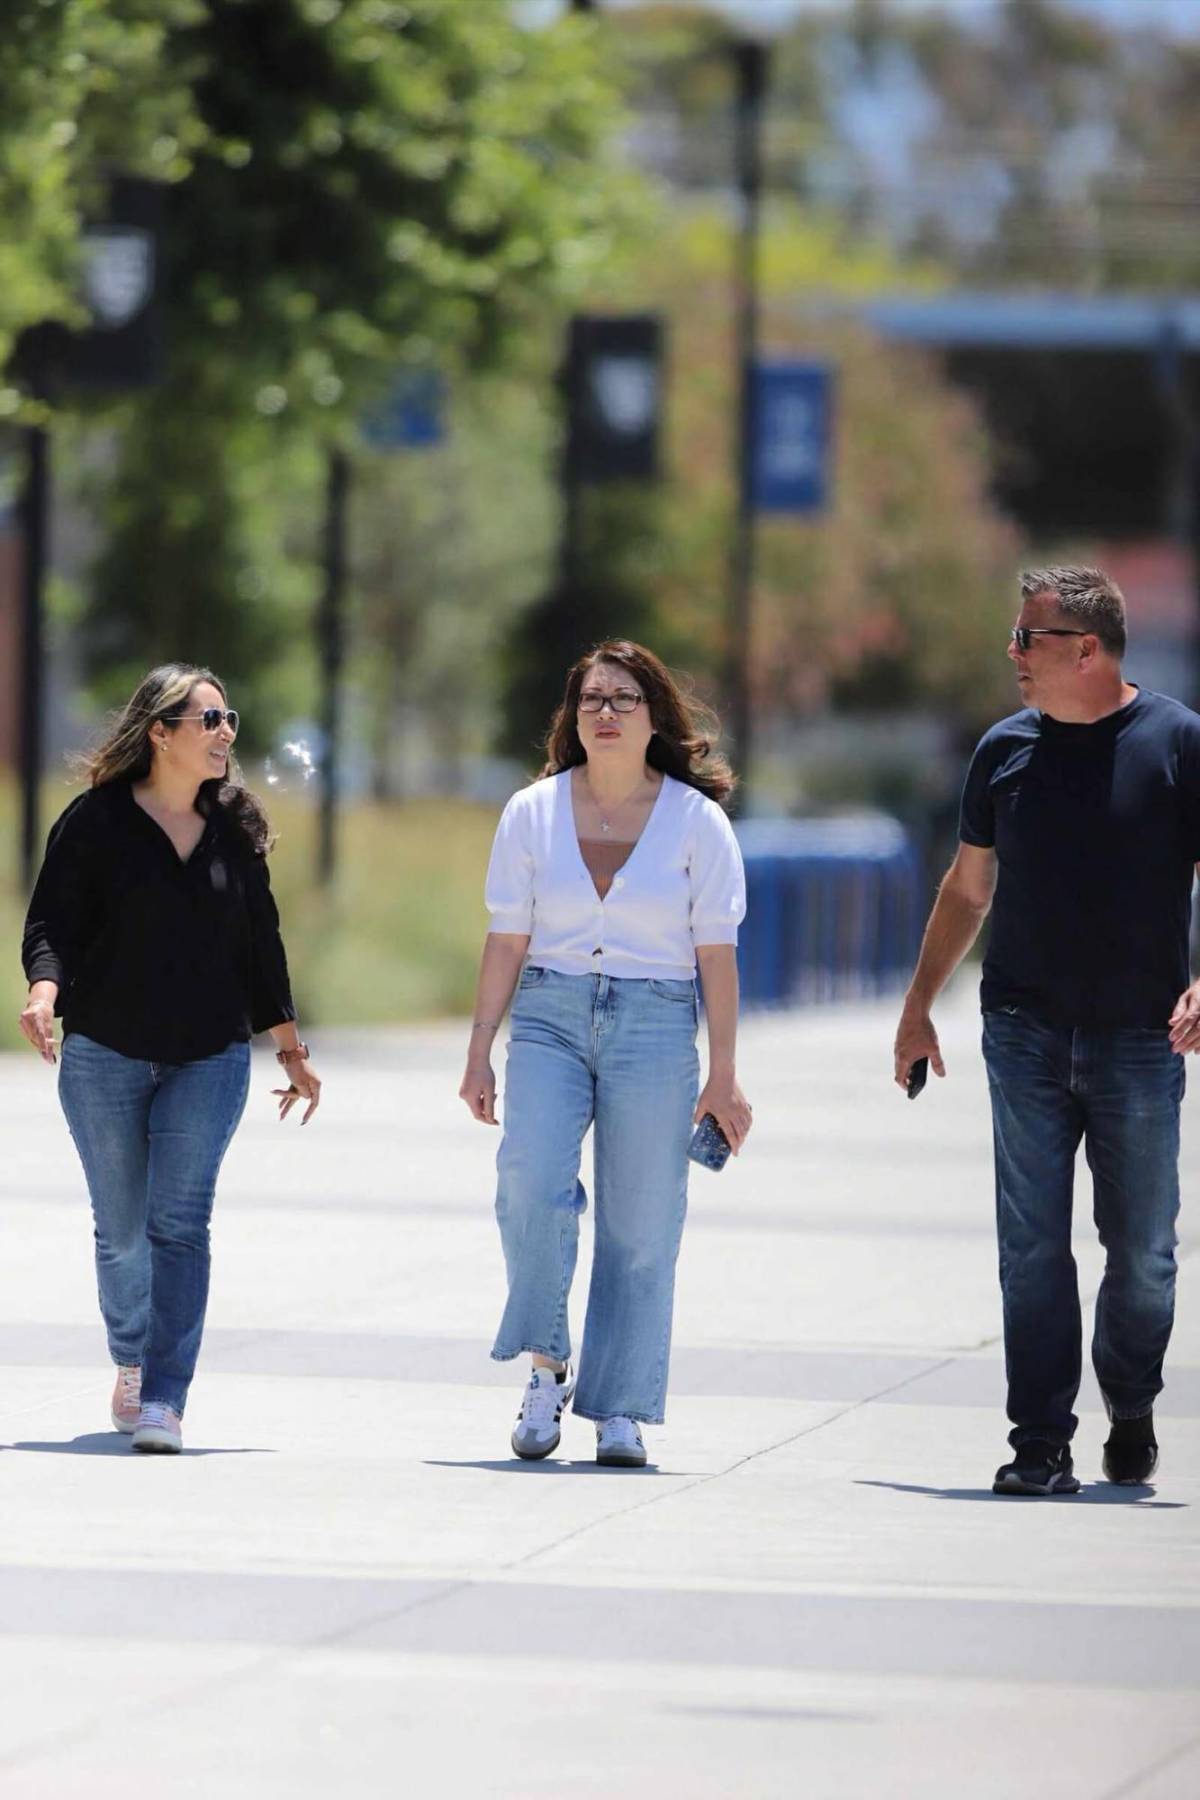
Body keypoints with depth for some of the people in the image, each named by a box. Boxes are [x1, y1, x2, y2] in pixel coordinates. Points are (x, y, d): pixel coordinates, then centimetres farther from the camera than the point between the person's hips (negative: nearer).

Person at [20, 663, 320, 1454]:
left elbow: (261, 941, 15)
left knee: (180, 1224, -11)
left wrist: (290, 1046, 17)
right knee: (122, 1229, 7)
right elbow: (52, 921, -5)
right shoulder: (96, 821, -3)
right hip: (105, 1055, -1)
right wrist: (46, 987, -25)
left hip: (210, 1060, 1)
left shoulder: (235, 828, 7)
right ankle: (133, 1366, 30)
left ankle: (164, 1401, -15)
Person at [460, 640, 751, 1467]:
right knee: (532, 1183, -20)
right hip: (549, 1018, 1)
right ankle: (547, 1367, -4)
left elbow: (716, 951, 2)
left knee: (641, 1226, -2)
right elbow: (507, 939, 8)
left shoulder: (696, 820, 2)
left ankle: (621, 1409, 7)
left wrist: (723, 1075, 0)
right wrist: (480, 1053, 4)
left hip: (655, 1026, -1)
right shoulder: (533, 812, 7)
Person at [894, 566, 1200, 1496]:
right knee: (1033, 1249, -3)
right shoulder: (1007, 748, 9)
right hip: (1026, 1033, 3)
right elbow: (969, 888, 18)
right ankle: (1041, 1444, -1)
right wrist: (920, 1003, 16)